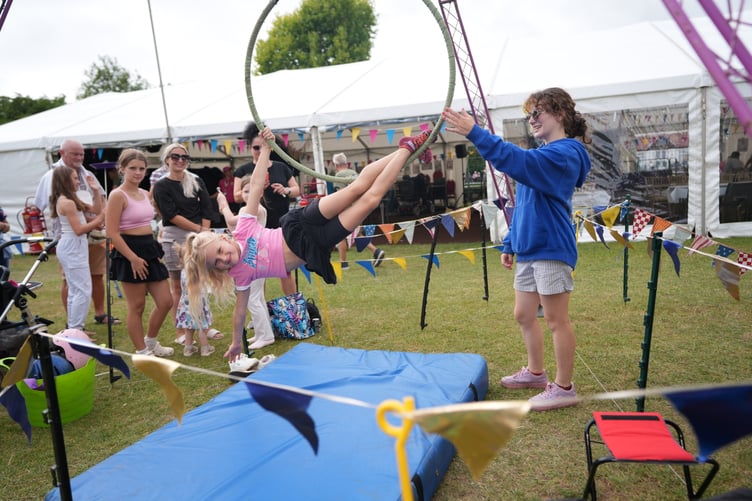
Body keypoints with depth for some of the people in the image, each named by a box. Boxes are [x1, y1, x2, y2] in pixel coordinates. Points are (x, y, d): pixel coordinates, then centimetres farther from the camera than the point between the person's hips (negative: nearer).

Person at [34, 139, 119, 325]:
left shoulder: (87, 175, 14)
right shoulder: (53, 176, -4)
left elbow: (101, 197, 14)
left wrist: (101, 218, -6)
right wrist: (86, 219, -20)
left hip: (95, 234, 6)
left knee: (97, 275, 13)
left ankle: (100, 314, 26)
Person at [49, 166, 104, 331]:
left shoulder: (71, 200, 14)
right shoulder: (67, 202, -17)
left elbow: (96, 210, 14)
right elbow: (79, 230, -19)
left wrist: (96, 191, 6)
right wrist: (99, 220, -13)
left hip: (72, 247, 11)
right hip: (72, 248, -11)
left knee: (75, 290, 16)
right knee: (83, 291, -9)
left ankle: (72, 328, 23)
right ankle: (75, 330, -7)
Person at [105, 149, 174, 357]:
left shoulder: (145, 194, 13)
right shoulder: (118, 195, -11)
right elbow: (112, 232, -17)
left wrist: (154, 250, 15)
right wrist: (133, 258, -20)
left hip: (150, 250, 8)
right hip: (130, 254, -8)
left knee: (166, 302, 10)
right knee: (137, 307, 3)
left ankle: (151, 342, 31)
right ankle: (141, 352, 17)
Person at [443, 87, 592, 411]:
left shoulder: (564, 154, -14)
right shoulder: (545, 154, 16)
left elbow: (519, 161, -32)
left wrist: (474, 133, -37)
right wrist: (510, 243, 17)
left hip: (551, 250, -9)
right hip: (528, 250, 9)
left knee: (556, 319, 1)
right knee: (524, 315, 16)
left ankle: (564, 387, 14)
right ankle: (535, 372, 33)